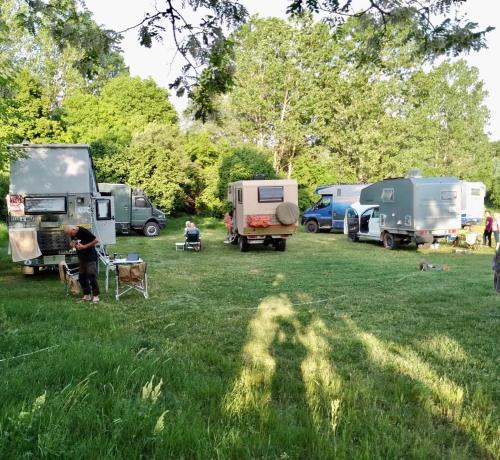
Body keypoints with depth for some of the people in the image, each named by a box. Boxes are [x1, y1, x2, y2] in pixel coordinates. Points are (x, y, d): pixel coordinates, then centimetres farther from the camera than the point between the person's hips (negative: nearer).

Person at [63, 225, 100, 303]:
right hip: (81, 258, 8)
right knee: (82, 277, 8)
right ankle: (87, 295, 17)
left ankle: (95, 295, -4)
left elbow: (96, 241, -17)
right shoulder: (73, 234, 3)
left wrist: (84, 246, -21)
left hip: (91, 258, -8)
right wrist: (72, 244, -5)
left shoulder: (84, 231, -19)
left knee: (92, 276, -9)